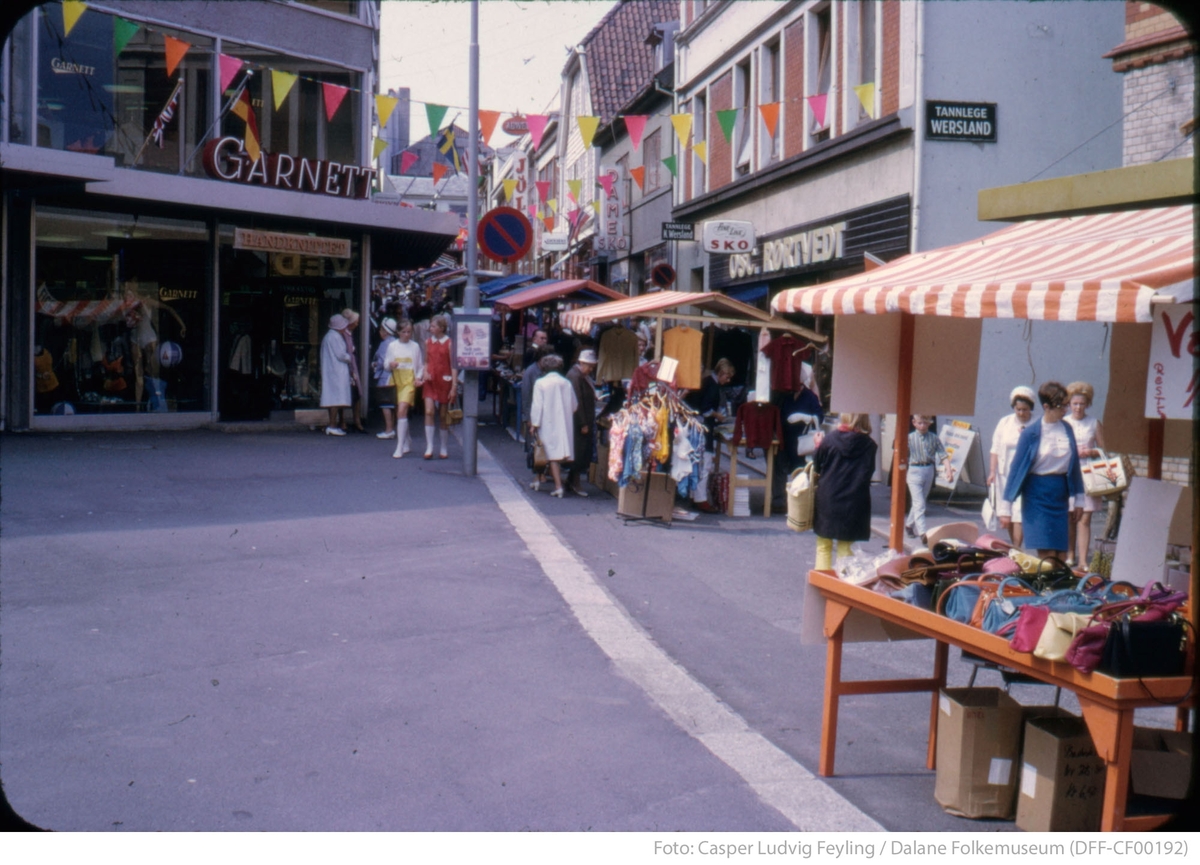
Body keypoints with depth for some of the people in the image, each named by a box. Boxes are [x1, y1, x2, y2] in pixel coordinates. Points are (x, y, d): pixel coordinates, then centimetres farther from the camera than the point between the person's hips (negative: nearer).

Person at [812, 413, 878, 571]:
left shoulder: (829, 439, -10)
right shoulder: (869, 445, -7)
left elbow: (817, 467, 0)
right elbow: (869, 472, 2)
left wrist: (818, 446, 15)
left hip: (827, 500, -1)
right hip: (854, 505, 1)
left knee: (823, 547, 12)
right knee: (845, 548, 11)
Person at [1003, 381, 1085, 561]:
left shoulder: (1067, 429, 6)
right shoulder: (1031, 433, -7)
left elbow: (1074, 463, 13)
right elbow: (1017, 466, -4)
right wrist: (1006, 506, -5)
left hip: (1060, 492, 4)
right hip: (1038, 491, -4)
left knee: (1061, 553, 2)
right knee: (1047, 552, -8)